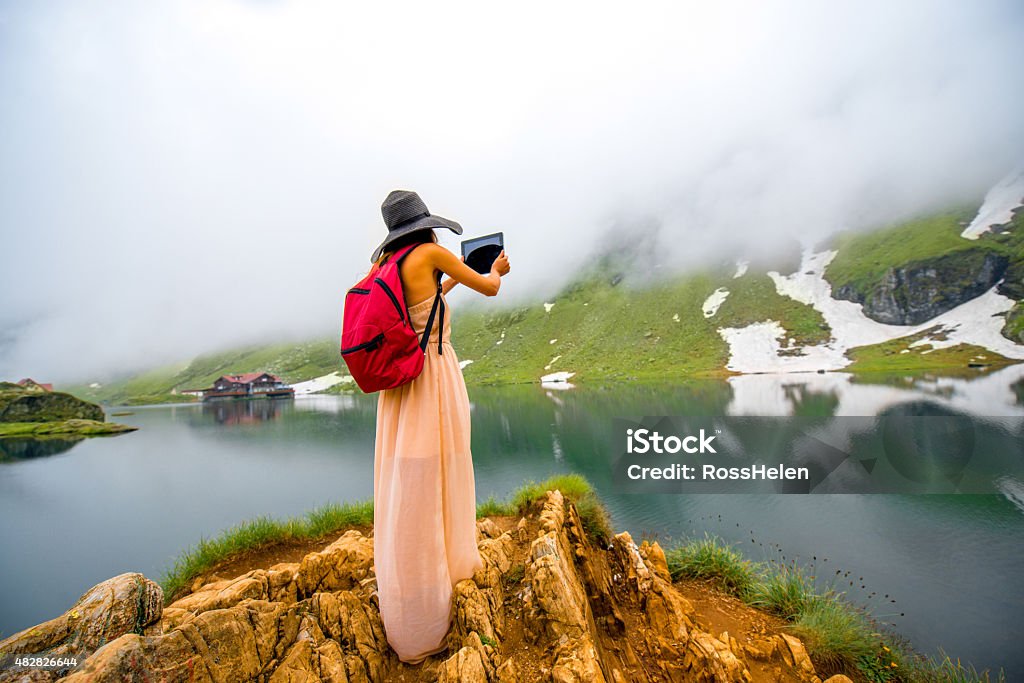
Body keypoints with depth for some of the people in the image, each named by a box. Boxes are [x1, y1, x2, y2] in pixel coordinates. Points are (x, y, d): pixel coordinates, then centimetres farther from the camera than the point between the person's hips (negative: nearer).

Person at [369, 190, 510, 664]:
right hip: (435, 379, -7)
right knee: (435, 486, 4)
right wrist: (495, 270, 23)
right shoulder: (431, 254, -8)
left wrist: (456, 276, 32)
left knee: (404, 493, 16)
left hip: (398, 385, 7)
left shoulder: (381, 265, 11)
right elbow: (489, 289, 1)